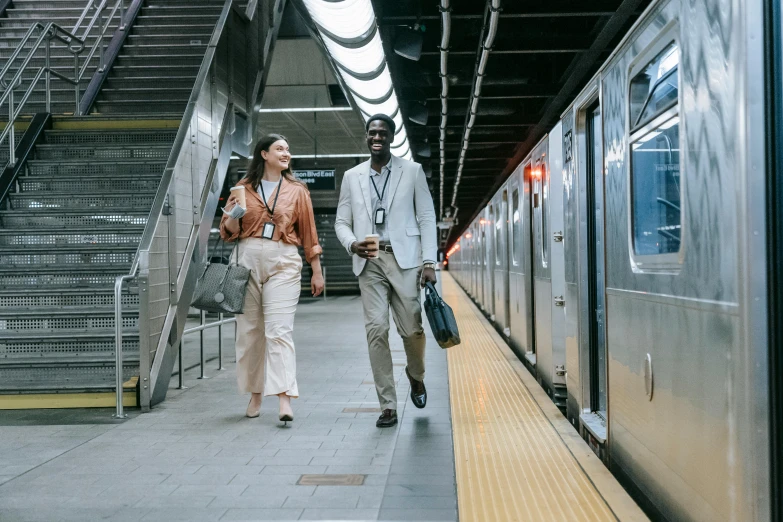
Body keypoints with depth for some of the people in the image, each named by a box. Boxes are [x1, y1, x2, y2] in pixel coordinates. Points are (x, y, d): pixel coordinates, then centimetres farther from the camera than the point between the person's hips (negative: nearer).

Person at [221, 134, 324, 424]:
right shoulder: (244, 188, 9)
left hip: (283, 262, -2)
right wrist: (232, 217, -11)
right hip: (248, 259, 2)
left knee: (279, 330, -11)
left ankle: (285, 400, -16)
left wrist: (317, 272, 9)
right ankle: (255, 395, 19)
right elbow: (229, 232, 12)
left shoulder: (296, 191, 9)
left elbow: (308, 233, 11)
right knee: (249, 329, 6)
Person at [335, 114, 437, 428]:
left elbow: (426, 218, 4)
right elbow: (342, 222, 13)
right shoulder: (352, 177, 13)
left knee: (411, 329, -2)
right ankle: (388, 406, 2)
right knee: (376, 331, -5)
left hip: (404, 259, -1)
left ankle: (416, 376, 31)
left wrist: (429, 262, -4)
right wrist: (352, 244, -9)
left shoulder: (412, 171, 7)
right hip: (369, 261, 2)